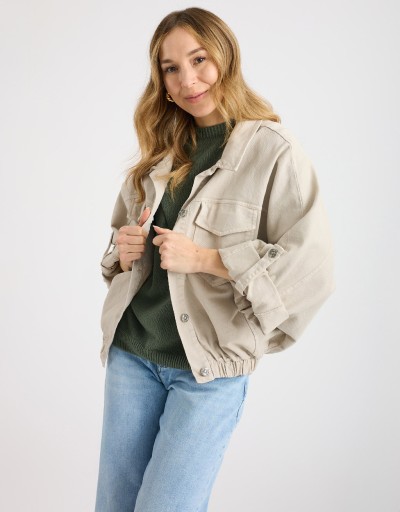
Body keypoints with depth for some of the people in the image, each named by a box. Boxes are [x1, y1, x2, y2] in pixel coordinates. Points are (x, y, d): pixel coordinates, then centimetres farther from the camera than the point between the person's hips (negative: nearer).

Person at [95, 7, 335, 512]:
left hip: (209, 369, -5)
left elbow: (313, 268, -15)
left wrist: (204, 258, -19)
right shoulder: (161, 153, 8)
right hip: (130, 351, 6)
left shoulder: (272, 150, -10)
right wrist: (123, 251, -2)